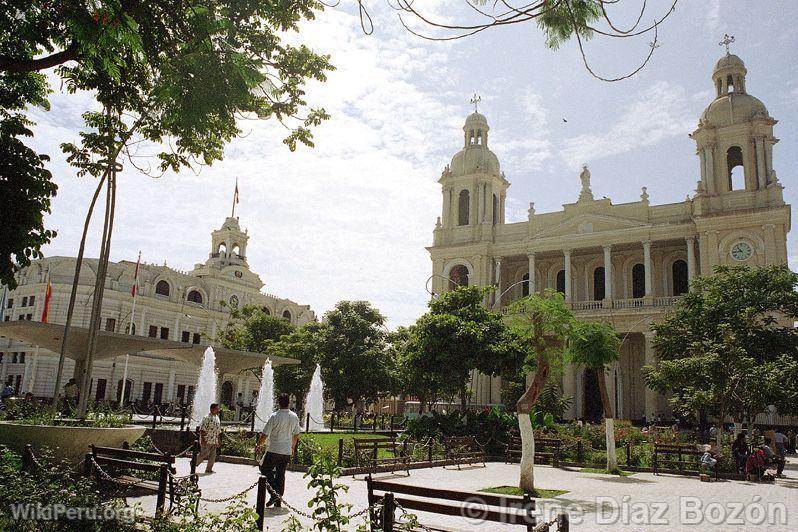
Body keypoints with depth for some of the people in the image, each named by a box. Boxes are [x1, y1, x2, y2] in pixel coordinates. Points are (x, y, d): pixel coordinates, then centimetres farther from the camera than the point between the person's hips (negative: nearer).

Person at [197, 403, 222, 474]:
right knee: (204, 454, -5)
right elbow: (202, 429, -16)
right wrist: (202, 439, -20)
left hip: (214, 441, 8)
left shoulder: (217, 418, 14)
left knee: (212, 455, 6)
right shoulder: (207, 418, -12)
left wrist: (217, 441, 18)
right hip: (206, 440, -8)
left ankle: (209, 469, 12)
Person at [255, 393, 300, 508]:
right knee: (280, 474, 14)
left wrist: (258, 445, 7)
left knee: (265, 469, 10)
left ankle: (273, 493, -4)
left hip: (274, 450, -5)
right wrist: (293, 447, 30)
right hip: (287, 452, 5)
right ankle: (278, 500, 16)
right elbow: (296, 435, 15)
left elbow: (264, 434, -9)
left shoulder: (275, 416, -13)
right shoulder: (294, 417, 4)